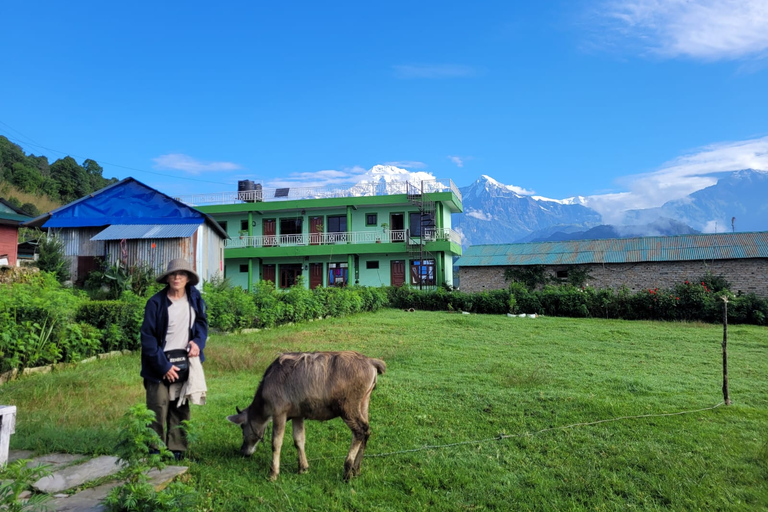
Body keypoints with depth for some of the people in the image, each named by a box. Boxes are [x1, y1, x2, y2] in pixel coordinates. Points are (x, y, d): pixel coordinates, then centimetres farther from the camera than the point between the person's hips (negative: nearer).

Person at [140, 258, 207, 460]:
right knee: (158, 408, 0)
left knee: (181, 408, 11)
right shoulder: (156, 302, -11)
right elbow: (148, 337, -10)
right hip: (160, 364, -4)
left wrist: (198, 341, -9)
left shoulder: (195, 297, 0)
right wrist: (163, 366, -14)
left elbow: (202, 321, 13)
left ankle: (177, 448, 23)